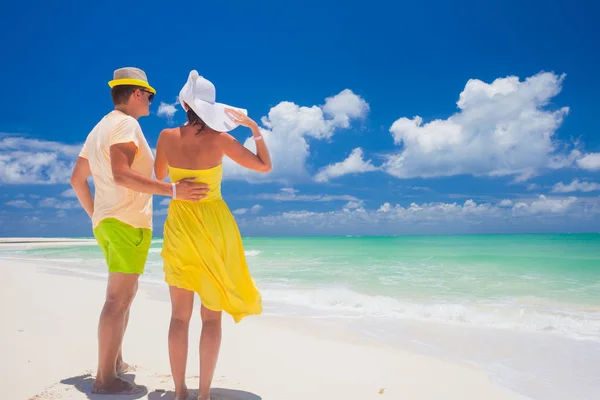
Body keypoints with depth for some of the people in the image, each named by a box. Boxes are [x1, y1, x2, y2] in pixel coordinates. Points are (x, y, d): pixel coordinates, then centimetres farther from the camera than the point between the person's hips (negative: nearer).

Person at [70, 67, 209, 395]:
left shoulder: (100, 128, 18)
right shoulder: (126, 124, -11)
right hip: (128, 222, -10)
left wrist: (95, 217, 25)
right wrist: (173, 190, -29)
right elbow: (121, 175, -25)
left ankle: (116, 361, 27)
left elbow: (77, 178, 20)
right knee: (118, 299, -8)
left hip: (106, 222, 10)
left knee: (124, 293, 19)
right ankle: (105, 379, -3)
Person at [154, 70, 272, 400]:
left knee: (179, 316, 10)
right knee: (211, 316, 6)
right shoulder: (219, 139, -10)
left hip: (179, 227, 2)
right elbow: (265, 166, -4)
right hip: (214, 227, -2)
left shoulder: (167, 136, -3)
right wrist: (255, 128, 7)